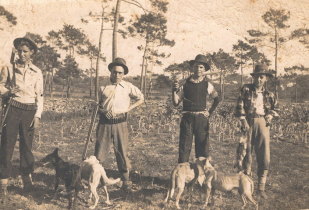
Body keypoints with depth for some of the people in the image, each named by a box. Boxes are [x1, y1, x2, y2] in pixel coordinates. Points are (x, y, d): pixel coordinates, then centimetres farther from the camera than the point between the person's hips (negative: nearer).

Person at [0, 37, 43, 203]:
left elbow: (39, 96, 6)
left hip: (29, 111, 1)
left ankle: (27, 180, 21)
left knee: (26, 146, 7)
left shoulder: (37, 72, 5)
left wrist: (37, 116, -1)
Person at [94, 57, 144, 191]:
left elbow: (141, 99, 12)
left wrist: (129, 108, 1)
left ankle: (125, 179, 15)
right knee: (99, 151, 2)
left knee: (122, 152, 3)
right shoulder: (103, 87, 7)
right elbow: (98, 104, 17)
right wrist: (101, 110, -4)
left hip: (120, 123, -1)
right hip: (104, 123, 1)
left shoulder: (128, 87, 5)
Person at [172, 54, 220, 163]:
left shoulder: (207, 85, 6)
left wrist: (210, 112, 12)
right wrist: (174, 91, -12)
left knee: (203, 147, 4)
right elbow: (176, 103, 4)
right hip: (187, 118, 0)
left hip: (202, 119, 0)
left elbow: (217, 99, 22)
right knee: (184, 147, -1)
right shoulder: (186, 84, 5)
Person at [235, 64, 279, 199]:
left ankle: (261, 187, 6)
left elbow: (275, 107, 23)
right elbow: (240, 106, -2)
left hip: (262, 123, 2)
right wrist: (243, 120, -10)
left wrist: (270, 115, 4)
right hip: (248, 122, -2)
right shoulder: (246, 89, 3)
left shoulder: (268, 94, 10)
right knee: (246, 152, 3)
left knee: (264, 155, -3)